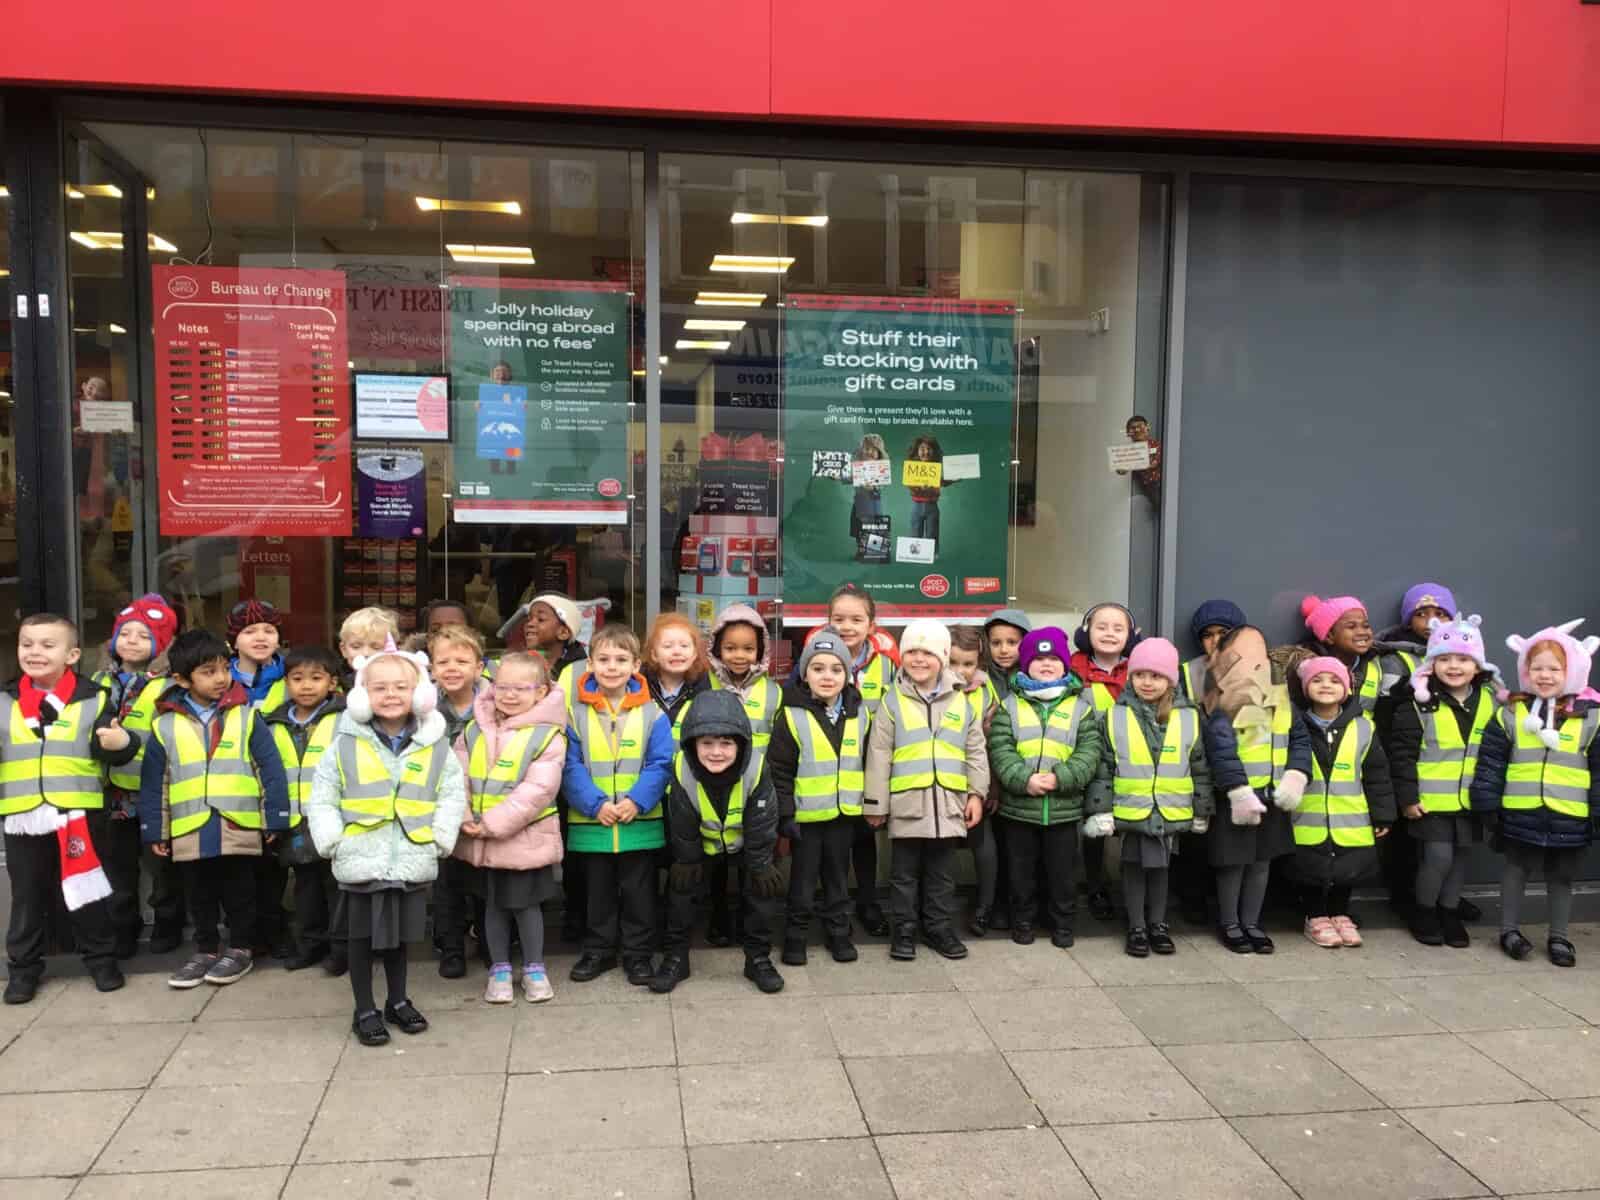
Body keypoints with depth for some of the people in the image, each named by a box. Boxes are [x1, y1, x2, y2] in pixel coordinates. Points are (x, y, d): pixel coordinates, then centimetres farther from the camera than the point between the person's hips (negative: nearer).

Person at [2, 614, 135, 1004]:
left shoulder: (93, 699, -2)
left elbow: (109, 752, -4)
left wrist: (120, 744, -25)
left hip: (80, 815, -2)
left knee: (86, 891, 9)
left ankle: (101, 957, 22)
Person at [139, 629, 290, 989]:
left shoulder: (246, 717, -2)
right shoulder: (165, 726, 3)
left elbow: (271, 768, -2)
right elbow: (153, 783, 8)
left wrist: (275, 819, -4)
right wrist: (155, 831, 7)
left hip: (240, 828, -2)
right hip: (188, 832, 2)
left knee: (239, 894, 9)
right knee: (199, 898, 14)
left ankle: (241, 949, 24)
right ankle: (206, 949, 29)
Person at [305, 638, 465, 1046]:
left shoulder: (434, 745, 0)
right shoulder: (346, 744, -4)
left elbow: (454, 793, 5)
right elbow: (321, 796, 0)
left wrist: (441, 836, -4)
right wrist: (331, 839, -8)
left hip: (412, 861, 2)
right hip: (361, 861, -1)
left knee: (401, 934, 16)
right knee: (363, 937, 9)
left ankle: (398, 1001, 33)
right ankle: (365, 1010, 22)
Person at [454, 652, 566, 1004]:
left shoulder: (547, 735, -12)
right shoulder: (475, 731, 5)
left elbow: (536, 791, -18)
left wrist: (491, 824, -20)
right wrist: (463, 817, -13)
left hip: (525, 838, -4)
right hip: (481, 840, 4)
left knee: (526, 904, 6)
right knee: (493, 904, 15)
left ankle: (534, 968, 25)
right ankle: (499, 969, 29)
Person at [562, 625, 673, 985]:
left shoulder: (652, 713, -3)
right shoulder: (575, 712, -3)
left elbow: (660, 764, -6)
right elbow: (570, 767, -6)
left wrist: (637, 801, -19)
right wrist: (595, 804, -17)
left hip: (640, 823, 0)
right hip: (590, 824, 1)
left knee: (638, 891, 10)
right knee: (598, 891, 15)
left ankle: (638, 953, 24)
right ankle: (598, 951, 30)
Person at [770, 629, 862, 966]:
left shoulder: (857, 715, 2)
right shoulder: (792, 716, -11)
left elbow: (865, 762, 13)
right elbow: (778, 770, -11)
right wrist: (784, 813, -14)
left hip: (843, 812, 4)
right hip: (806, 813, -4)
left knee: (838, 877, 15)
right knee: (803, 879, 7)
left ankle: (838, 932, 28)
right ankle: (795, 935, 21)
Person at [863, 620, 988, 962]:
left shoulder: (960, 702, 6)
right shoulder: (893, 701, -2)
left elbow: (976, 752, 10)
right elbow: (878, 756, -2)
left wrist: (976, 793, 4)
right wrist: (875, 804, -3)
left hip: (947, 802, 2)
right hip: (906, 803, -2)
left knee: (942, 872, 12)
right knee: (905, 873, 8)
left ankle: (939, 926, 24)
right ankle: (904, 930, 19)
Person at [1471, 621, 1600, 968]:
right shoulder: (1511, 713, -2)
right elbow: (1491, 761, 1)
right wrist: (1487, 803, -2)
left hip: (1569, 815, 0)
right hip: (1520, 813, 0)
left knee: (1560, 875, 14)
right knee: (1516, 869, 13)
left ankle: (1559, 937, 26)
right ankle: (1509, 929, 25)